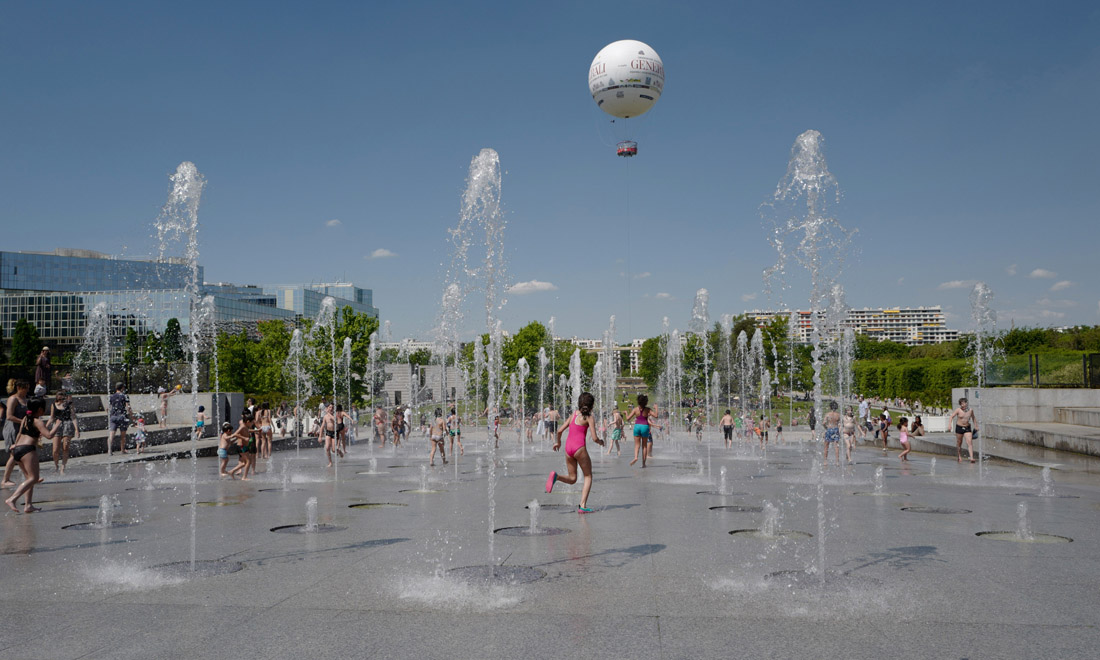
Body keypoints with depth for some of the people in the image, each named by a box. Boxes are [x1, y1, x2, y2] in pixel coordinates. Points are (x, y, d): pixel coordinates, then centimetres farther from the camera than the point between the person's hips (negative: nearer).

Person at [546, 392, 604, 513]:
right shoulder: (589, 418, 0)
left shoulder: (573, 415, 15)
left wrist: (558, 442, 31)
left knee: (572, 479, 17)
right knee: (588, 476, 11)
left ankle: (556, 476, -13)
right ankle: (583, 506, -1)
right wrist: (600, 442, 15)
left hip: (568, 448, 5)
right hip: (579, 448, -5)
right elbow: (594, 438, -7)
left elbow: (560, 431, 13)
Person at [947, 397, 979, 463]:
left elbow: (973, 418, 18)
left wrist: (976, 426, 20)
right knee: (959, 443, 9)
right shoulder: (958, 410, -7)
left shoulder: (970, 410, 1)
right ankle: (960, 456, 28)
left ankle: (971, 457, -19)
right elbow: (951, 417, -9)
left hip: (967, 428, 1)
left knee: (970, 443, -13)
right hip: (959, 428, -1)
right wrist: (949, 424, -24)